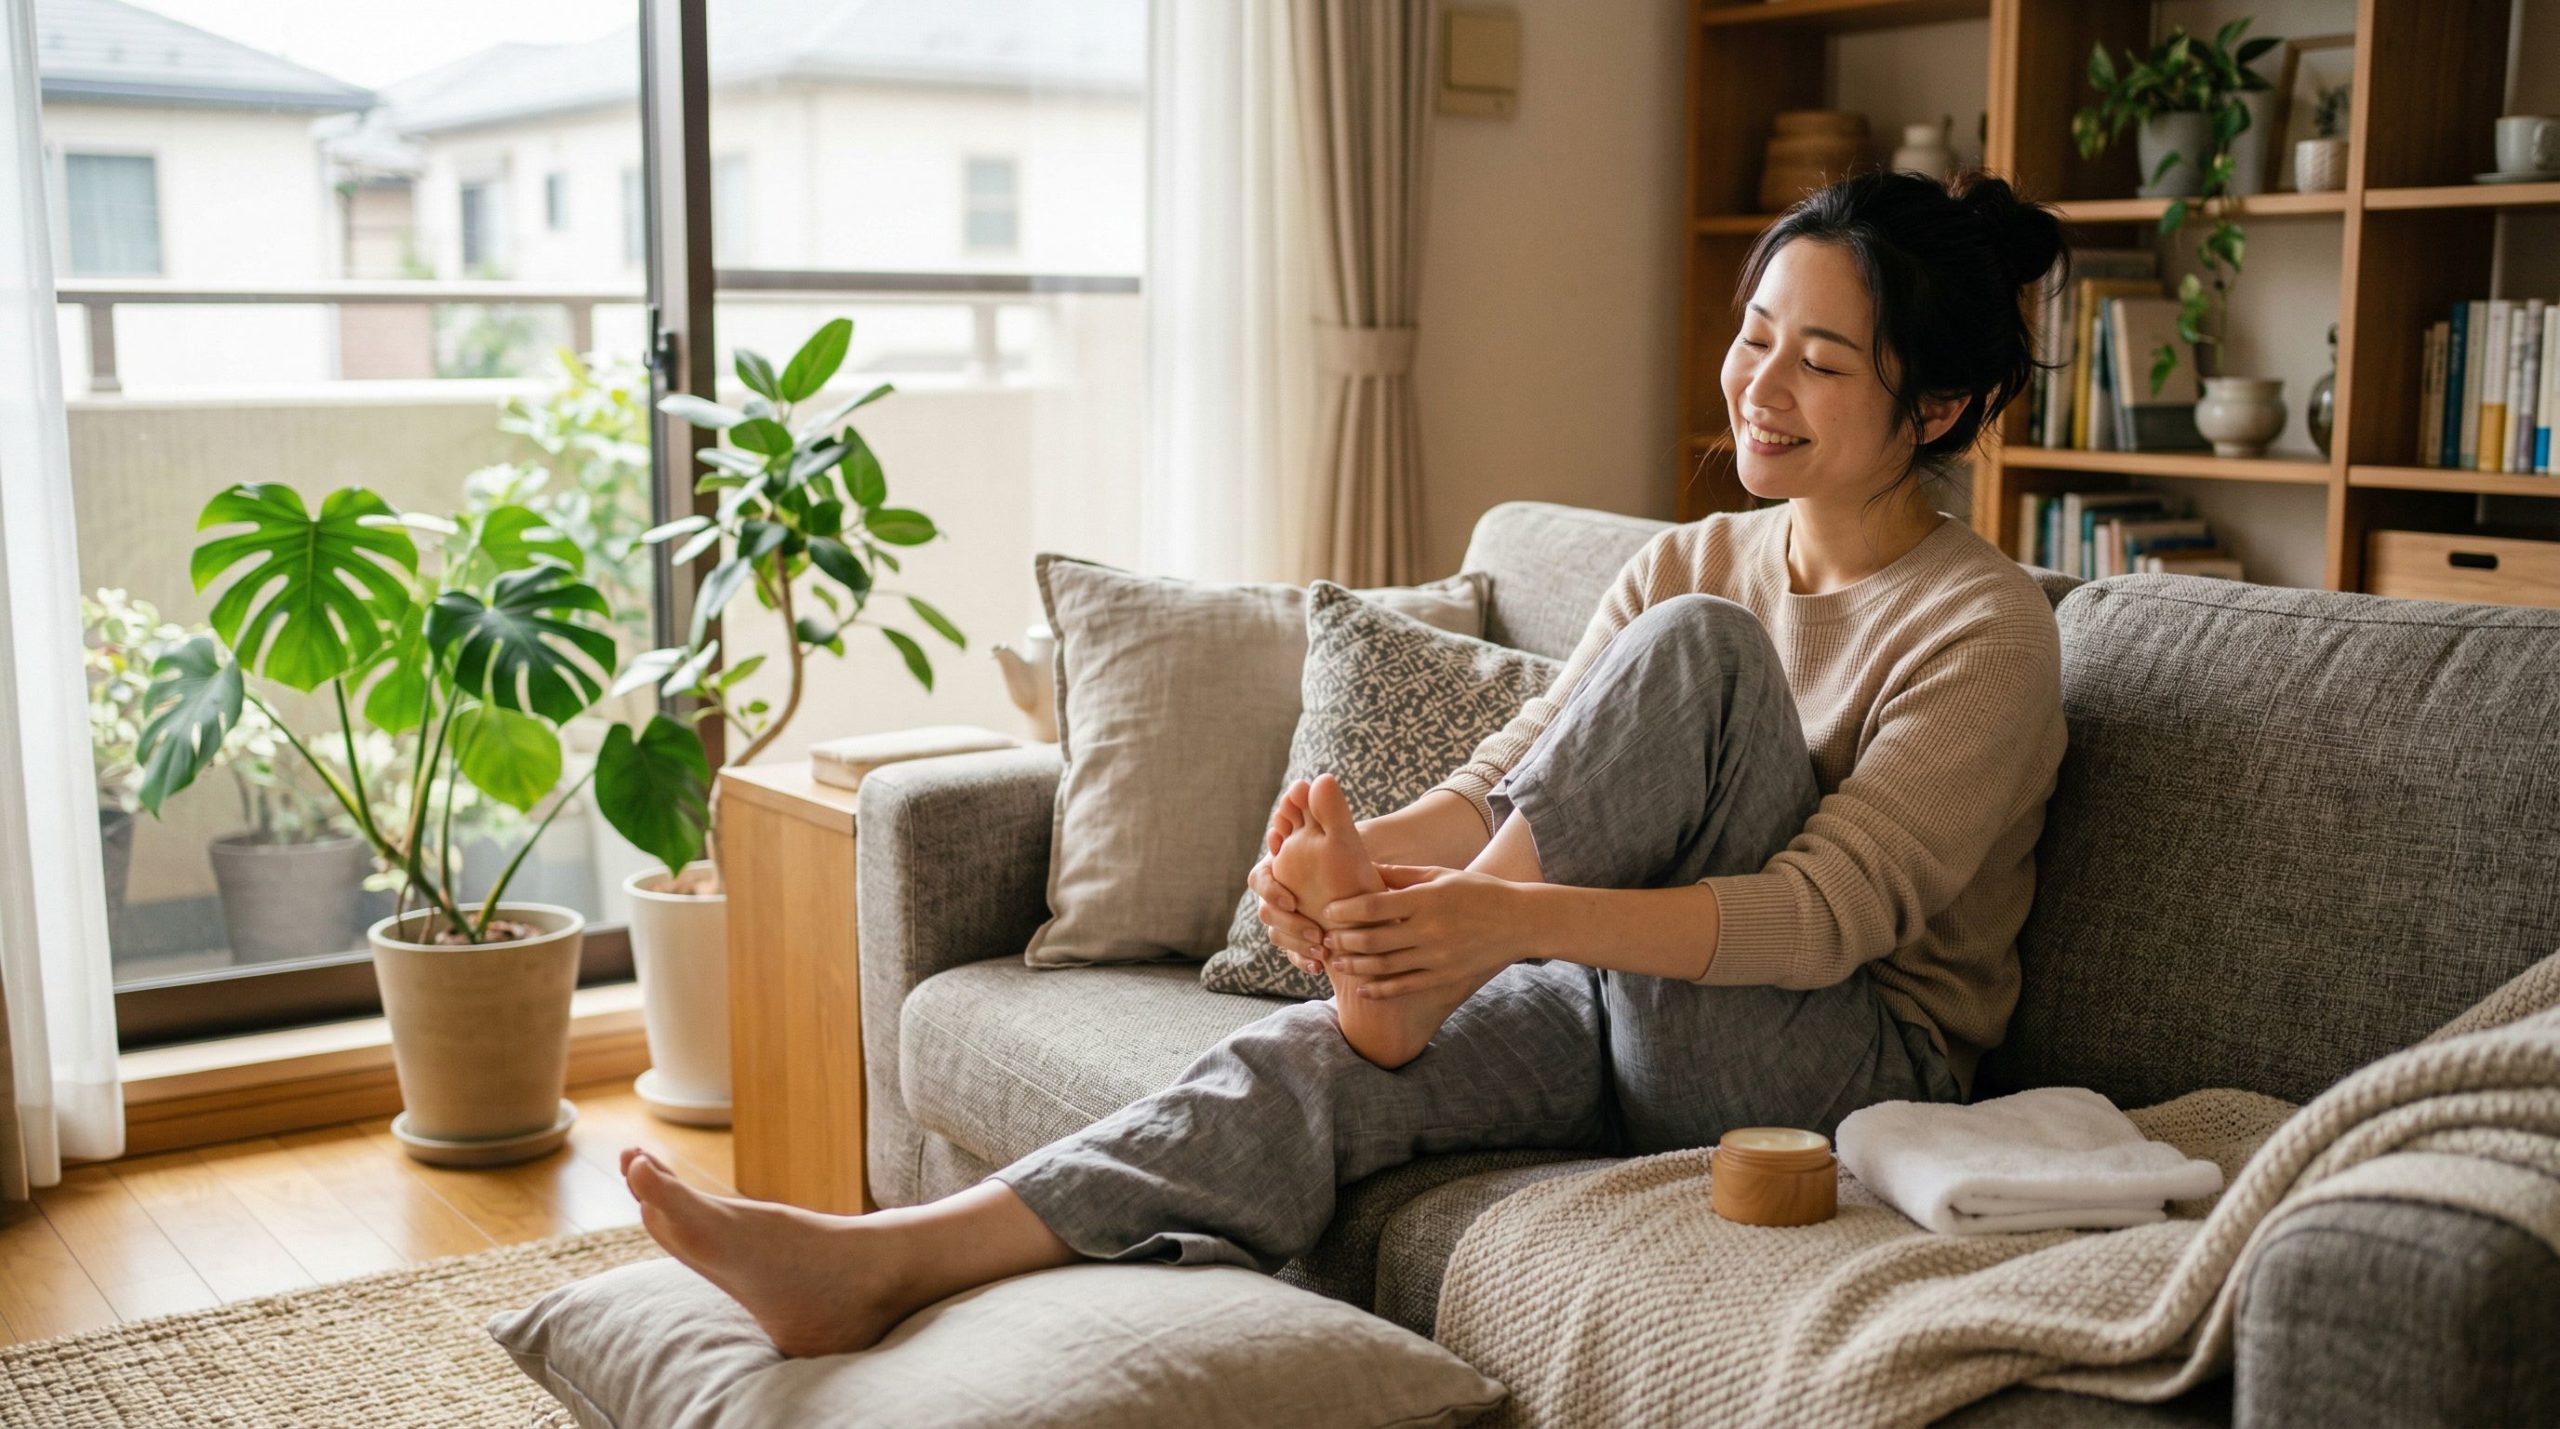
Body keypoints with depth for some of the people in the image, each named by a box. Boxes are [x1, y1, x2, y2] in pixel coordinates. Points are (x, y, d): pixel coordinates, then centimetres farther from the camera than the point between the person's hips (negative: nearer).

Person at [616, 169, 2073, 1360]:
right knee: (1313, 1061, -24)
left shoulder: (1988, 626, -10)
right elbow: (1505, 784, -1)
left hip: (1841, 1064, -5)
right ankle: (876, 1266, -35)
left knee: (1695, 648, -24)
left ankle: (1413, 984, -22)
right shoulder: (1691, 562, 10)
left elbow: (1830, 913, -22)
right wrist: (1359, 857, -25)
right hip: (1627, 1017, 5)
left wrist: (1513, 919, -37)